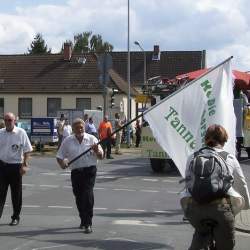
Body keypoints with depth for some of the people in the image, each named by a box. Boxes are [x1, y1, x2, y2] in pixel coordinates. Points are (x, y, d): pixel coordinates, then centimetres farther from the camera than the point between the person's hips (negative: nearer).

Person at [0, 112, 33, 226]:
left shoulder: (21, 133, -6)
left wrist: (24, 165, -9)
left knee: (16, 194, 8)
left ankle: (16, 217, 20)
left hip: (15, 166, -2)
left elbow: (26, 151, -4)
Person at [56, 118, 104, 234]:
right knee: (78, 197, 11)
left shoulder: (91, 139, 2)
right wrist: (62, 163, -13)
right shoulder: (67, 141, 6)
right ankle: (83, 220, 32)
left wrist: (96, 150, -20)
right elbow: (59, 156, 9)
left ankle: (88, 224, -14)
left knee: (88, 195, -15)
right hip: (75, 171, 3)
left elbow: (101, 156, 2)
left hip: (89, 170, -3)